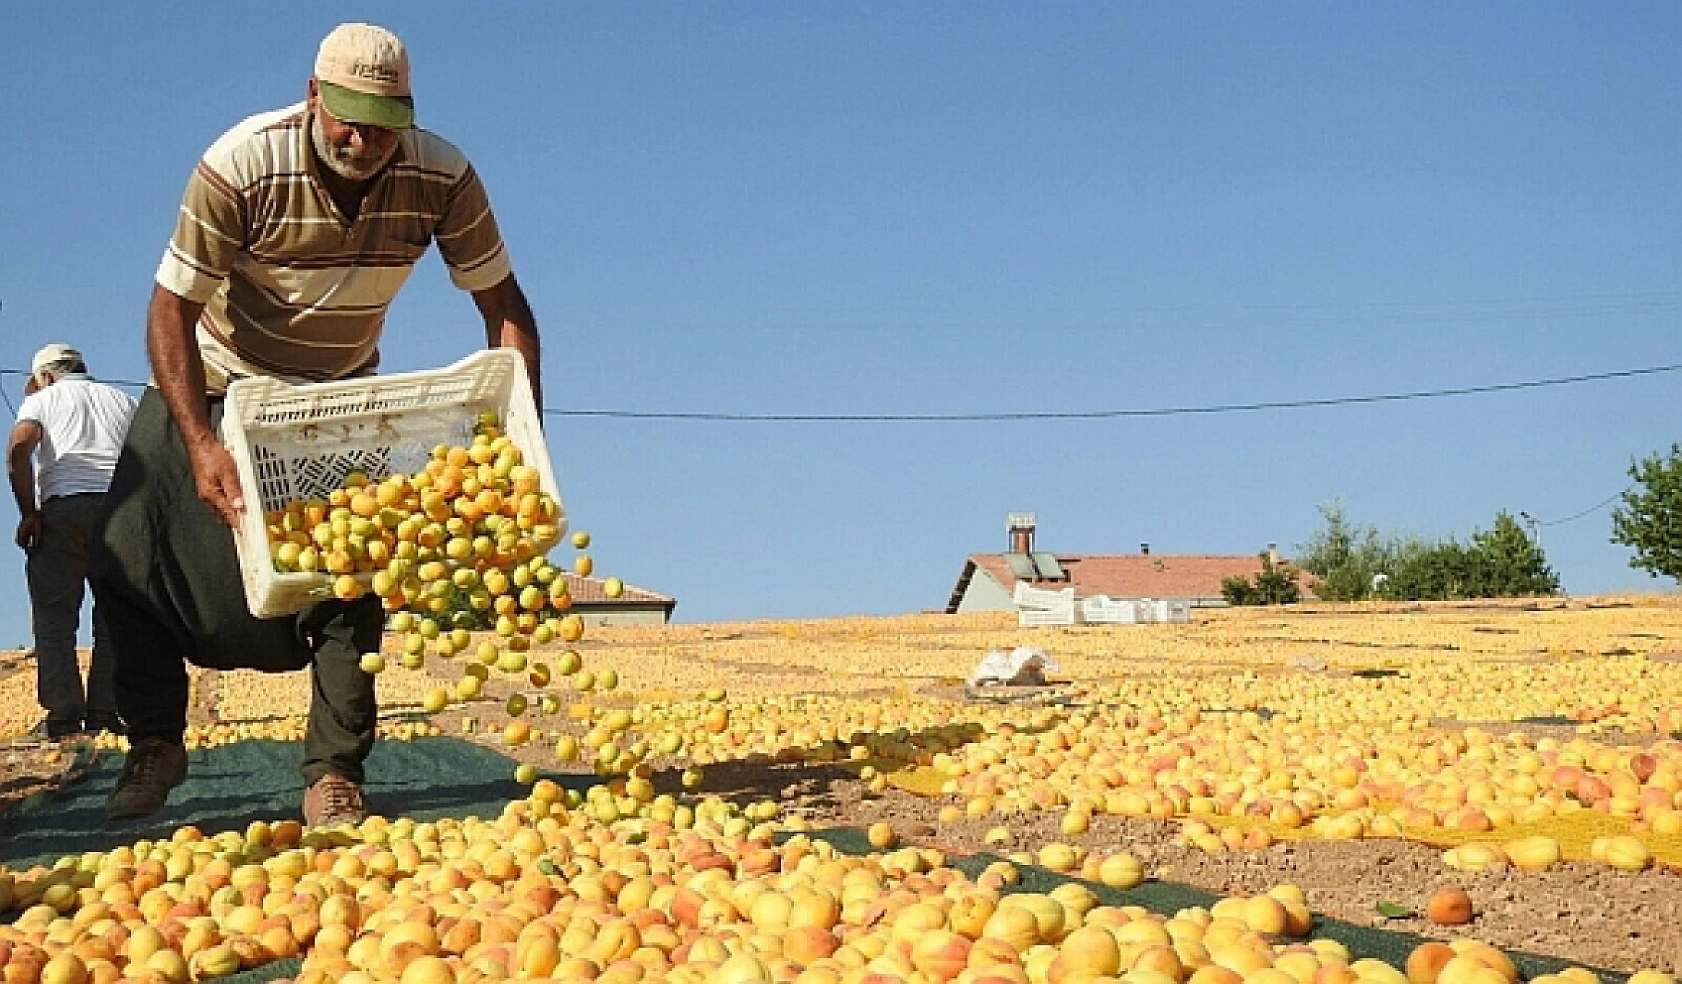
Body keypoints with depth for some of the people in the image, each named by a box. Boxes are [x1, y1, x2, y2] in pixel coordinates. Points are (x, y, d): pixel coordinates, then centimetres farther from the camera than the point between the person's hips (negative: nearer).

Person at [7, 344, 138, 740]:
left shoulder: (41, 400, 16)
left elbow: (19, 448, -5)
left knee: (55, 617, 0)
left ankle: (63, 714, -7)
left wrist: (28, 513, -4)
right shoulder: (123, 400, 25)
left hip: (63, 506, -2)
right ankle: (106, 711, -3)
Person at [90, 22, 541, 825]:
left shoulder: (442, 180, -24)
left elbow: (502, 304, -15)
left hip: (339, 397, 1)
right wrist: (200, 443, -35)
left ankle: (334, 774, -2)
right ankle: (154, 743, 11)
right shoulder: (243, 165, -31)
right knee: (128, 554, -8)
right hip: (213, 382, -1)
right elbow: (172, 306, -26)